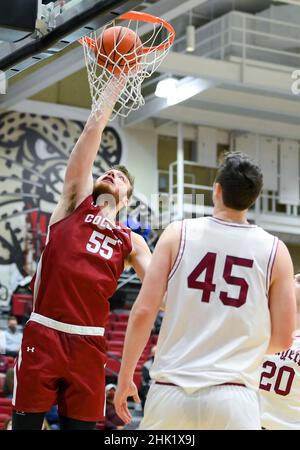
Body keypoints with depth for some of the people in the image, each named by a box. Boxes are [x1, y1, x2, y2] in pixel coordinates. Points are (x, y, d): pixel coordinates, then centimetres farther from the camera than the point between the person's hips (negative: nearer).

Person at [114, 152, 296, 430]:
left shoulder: (178, 234, 2)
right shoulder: (275, 251, 2)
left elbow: (143, 311, -3)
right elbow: (282, 340, 5)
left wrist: (125, 377, 7)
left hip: (171, 393, 1)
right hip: (232, 397, -1)